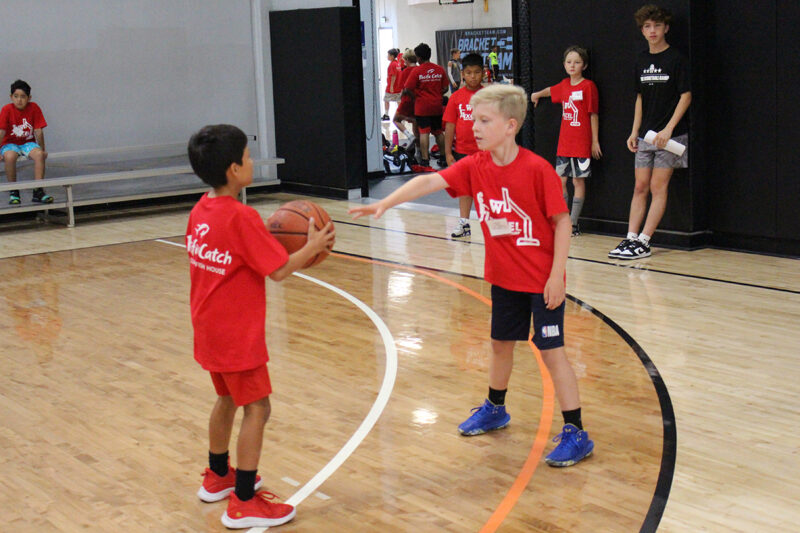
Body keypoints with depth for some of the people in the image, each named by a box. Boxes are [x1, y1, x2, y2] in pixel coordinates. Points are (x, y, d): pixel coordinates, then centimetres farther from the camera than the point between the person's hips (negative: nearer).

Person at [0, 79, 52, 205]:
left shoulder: (34, 108, -8)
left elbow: (38, 131, -7)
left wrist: (42, 150, -8)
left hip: (28, 142, 1)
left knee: (39, 154, -31)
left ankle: (38, 191, -24)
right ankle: (13, 191, -16)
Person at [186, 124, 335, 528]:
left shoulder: (201, 210, 4)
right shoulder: (242, 217, -22)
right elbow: (279, 270, -19)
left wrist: (264, 237, 10)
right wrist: (312, 247, -5)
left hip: (209, 329, 9)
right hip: (237, 334, -9)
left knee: (227, 398, 24)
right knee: (257, 407, -2)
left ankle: (217, 477, 40)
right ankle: (244, 503, 1)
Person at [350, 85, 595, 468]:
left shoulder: (537, 169, -20)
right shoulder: (475, 167, -4)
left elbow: (562, 221, -15)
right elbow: (429, 182, -14)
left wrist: (557, 275, -17)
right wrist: (385, 204, -27)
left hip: (542, 279, -6)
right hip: (503, 277, 6)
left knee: (551, 350, -4)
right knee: (501, 343, 21)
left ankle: (576, 434, 3)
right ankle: (495, 410, 42)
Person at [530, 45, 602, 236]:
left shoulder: (588, 86, -7)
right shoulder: (564, 85, 9)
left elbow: (594, 114, -6)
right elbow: (551, 91, 33)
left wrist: (595, 141, -8)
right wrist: (537, 94, 50)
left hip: (582, 144, -6)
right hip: (564, 143, 6)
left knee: (578, 181, 0)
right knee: (560, 180, 5)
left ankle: (573, 224, 5)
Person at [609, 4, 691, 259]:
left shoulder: (676, 59, -7)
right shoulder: (642, 60, 11)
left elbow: (686, 96, -8)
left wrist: (668, 128, -16)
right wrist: (635, 131, 10)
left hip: (669, 135, -6)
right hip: (645, 135, 6)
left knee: (658, 187, -4)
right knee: (640, 187, 5)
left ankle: (643, 242, -3)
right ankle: (631, 238, 7)